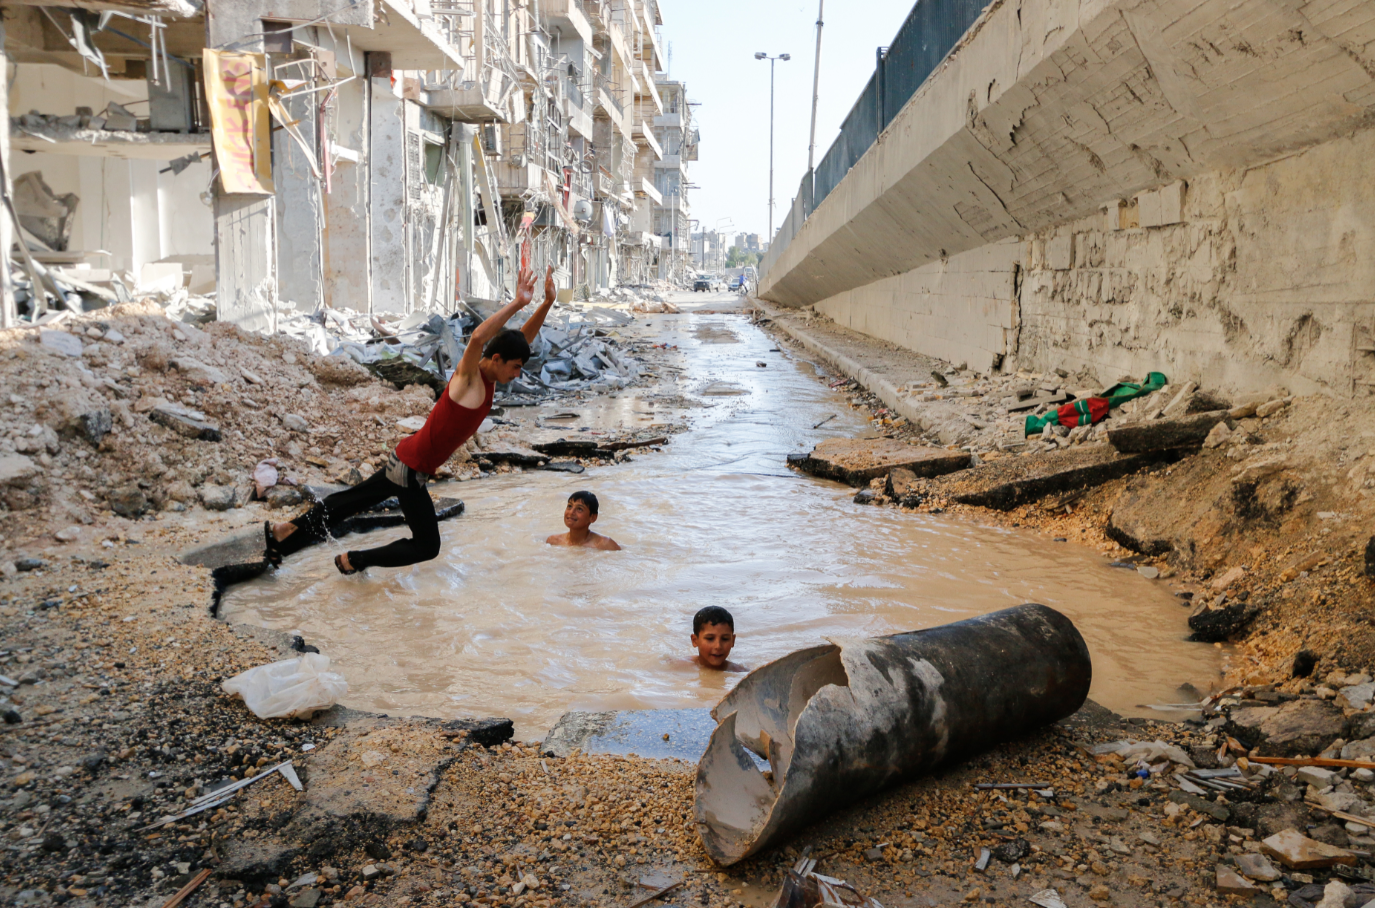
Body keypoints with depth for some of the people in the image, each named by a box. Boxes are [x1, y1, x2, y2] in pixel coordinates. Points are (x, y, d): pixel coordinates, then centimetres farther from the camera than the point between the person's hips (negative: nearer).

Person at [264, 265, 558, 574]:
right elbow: (478, 337, -43)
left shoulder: (489, 378, 3)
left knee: (353, 500, 21)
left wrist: (548, 302, 0)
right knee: (426, 546, 2)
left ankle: (284, 532, 31)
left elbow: (523, 339, 11)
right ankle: (353, 561, 14)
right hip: (411, 468, -9)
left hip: (407, 461, 9)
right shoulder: (468, 376, -21)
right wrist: (516, 304, -42)